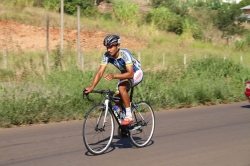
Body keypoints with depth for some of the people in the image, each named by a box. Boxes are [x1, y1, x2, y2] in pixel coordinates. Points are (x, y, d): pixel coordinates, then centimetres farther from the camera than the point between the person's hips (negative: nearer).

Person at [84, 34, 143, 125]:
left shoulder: (125, 54, -35)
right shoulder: (107, 55, -20)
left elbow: (130, 74, -43)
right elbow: (100, 72, -25)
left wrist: (114, 76, -57)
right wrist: (91, 87, -38)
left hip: (136, 73, -7)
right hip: (125, 74, 7)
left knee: (121, 87, -32)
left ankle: (129, 115, -22)